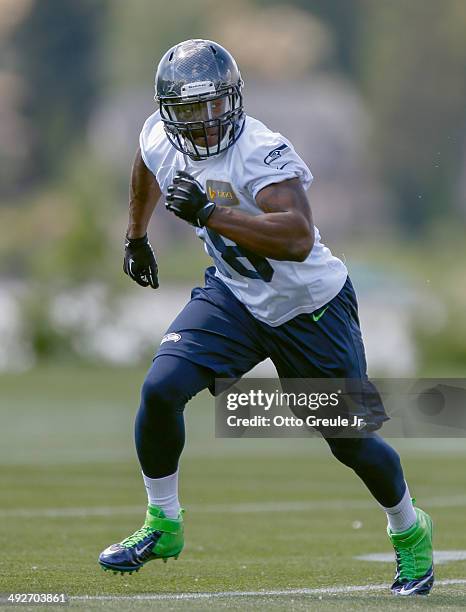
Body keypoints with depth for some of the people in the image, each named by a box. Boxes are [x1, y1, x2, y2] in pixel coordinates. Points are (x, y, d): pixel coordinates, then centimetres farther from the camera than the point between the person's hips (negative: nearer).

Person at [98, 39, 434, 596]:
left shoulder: (262, 152, -30)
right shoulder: (161, 141, -9)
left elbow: (299, 239, -44)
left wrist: (209, 213, -46)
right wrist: (136, 236, 29)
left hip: (312, 307, -5)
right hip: (235, 296, 5)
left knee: (350, 442, 6)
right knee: (161, 389, -16)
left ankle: (409, 532, 35)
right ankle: (162, 527, 4)